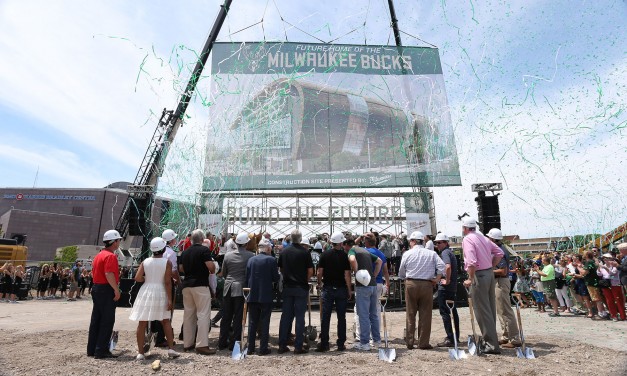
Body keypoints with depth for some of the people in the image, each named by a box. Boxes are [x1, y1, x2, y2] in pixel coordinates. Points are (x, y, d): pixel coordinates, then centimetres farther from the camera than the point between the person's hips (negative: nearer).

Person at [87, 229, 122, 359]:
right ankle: (101, 351, 2)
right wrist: (116, 290, -20)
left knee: (96, 320, 15)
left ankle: (92, 349, 23)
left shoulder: (99, 255, 15)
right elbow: (109, 274, -26)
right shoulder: (110, 256, -16)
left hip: (97, 289, 10)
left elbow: (94, 272, 19)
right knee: (107, 321, -2)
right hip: (107, 290, -10)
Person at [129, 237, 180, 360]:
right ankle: (171, 349, 10)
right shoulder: (167, 262, -7)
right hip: (160, 293, -1)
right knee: (165, 322, 13)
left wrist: (147, 279, 14)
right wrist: (169, 299, -8)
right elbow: (167, 282, -11)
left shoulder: (145, 261, 2)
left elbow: (137, 278, -6)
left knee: (142, 324, 9)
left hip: (145, 292, 2)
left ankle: (140, 353, 11)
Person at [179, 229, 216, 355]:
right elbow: (211, 267, -18)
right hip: (200, 285, -7)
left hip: (186, 285, 7)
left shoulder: (185, 252, 10)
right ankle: (202, 345, -6)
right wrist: (212, 270, 3)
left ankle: (187, 343, 20)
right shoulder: (204, 250, -10)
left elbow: (180, 268, 15)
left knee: (188, 314, 13)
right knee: (203, 314, -4)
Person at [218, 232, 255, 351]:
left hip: (228, 288, 4)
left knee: (226, 317, 14)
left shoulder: (227, 255, 0)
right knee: (238, 317, 7)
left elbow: (223, 273, 10)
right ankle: (234, 343, 12)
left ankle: (222, 342, 22)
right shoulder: (251, 255, -12)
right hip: (241, 289, -4)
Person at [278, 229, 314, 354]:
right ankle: (298, 346, 9)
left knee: (286, 316, 11)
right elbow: (310, 271, -9)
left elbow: (281, 269, 6)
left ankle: (282, 345, 17)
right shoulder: (305, 252, -11)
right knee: (299, 317, 5)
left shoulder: (283, 251, -1)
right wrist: (305, 280, 8)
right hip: (301, 288, -3)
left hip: (287, 287, 3)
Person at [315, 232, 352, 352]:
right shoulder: (345, 256, -8)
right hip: (341, 289, -1)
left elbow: (320, 272, -2)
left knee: (325, 317, 6)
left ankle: (324, 343, 10)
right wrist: (349, 290, -1)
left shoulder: (324, 254, -3)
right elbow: (347, 275, -10)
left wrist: (319, 283, 14)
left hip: (327, 289, 1)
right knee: (341, 317, 9)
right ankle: (341, 344, 16)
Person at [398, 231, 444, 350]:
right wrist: (437, 279, -1)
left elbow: (401, 273, 4)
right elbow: (442, 266, -10)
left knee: (410, 314, 10)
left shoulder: (407, 254, 0)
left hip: (410, 284, 0)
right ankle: (423, 343, 13)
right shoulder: (432, 253, 2)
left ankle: (409, 342, 15)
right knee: (425, 315, 8)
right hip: (427, 284, 0)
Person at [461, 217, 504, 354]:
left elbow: (472, 262, -24)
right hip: (490, 273, 9)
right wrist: (491, 267, 17)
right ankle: (490, 341, 29)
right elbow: (499, 253, 16)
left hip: (478, 276, -9)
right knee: (490, 309, 17)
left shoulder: (467, 239, -15)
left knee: (482, 311, 0)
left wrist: (470, 279, -15)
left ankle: (491, 344, 6)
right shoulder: (483, 237, 11)